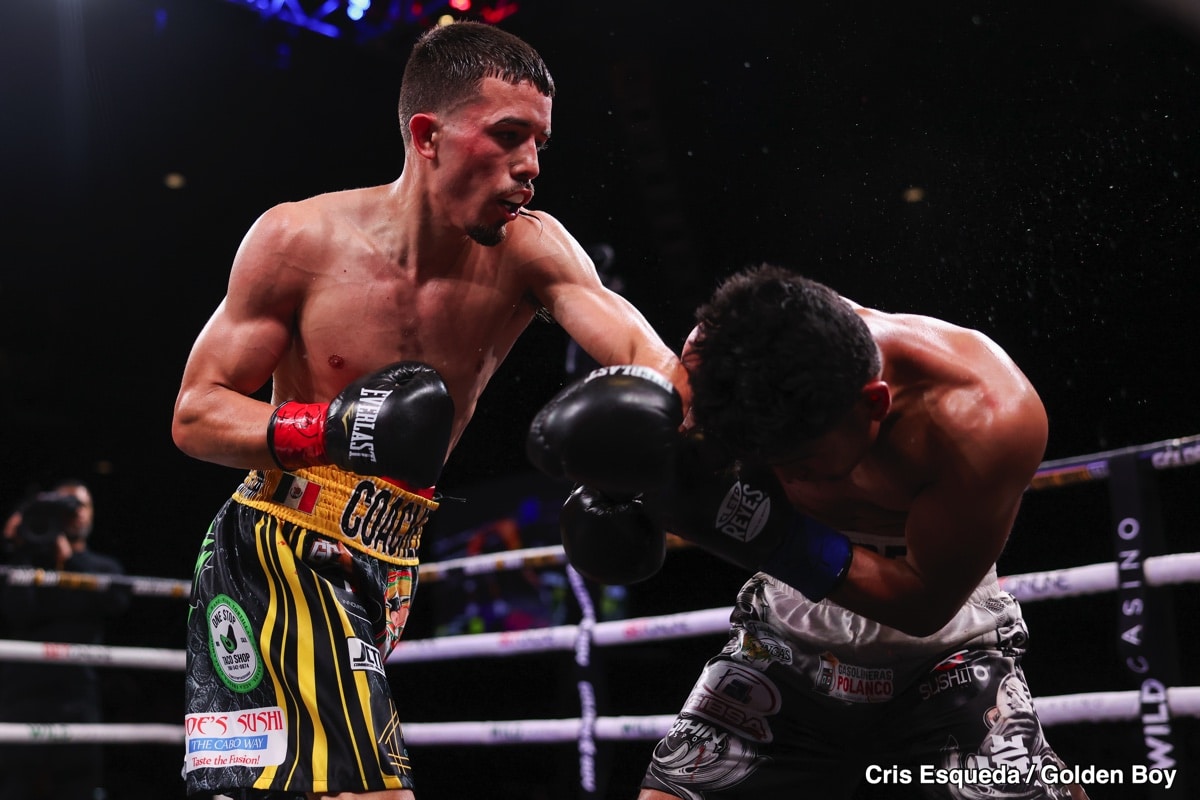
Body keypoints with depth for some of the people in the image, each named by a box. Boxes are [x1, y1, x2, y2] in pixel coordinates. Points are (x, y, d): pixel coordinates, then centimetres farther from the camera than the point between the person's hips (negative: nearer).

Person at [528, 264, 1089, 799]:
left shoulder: (985, 414, -32)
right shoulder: (725, 349, -22)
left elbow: (926, 602, -23)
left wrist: (768, 536, -34)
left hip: (943, 658, -2)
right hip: (786, 644, 2)